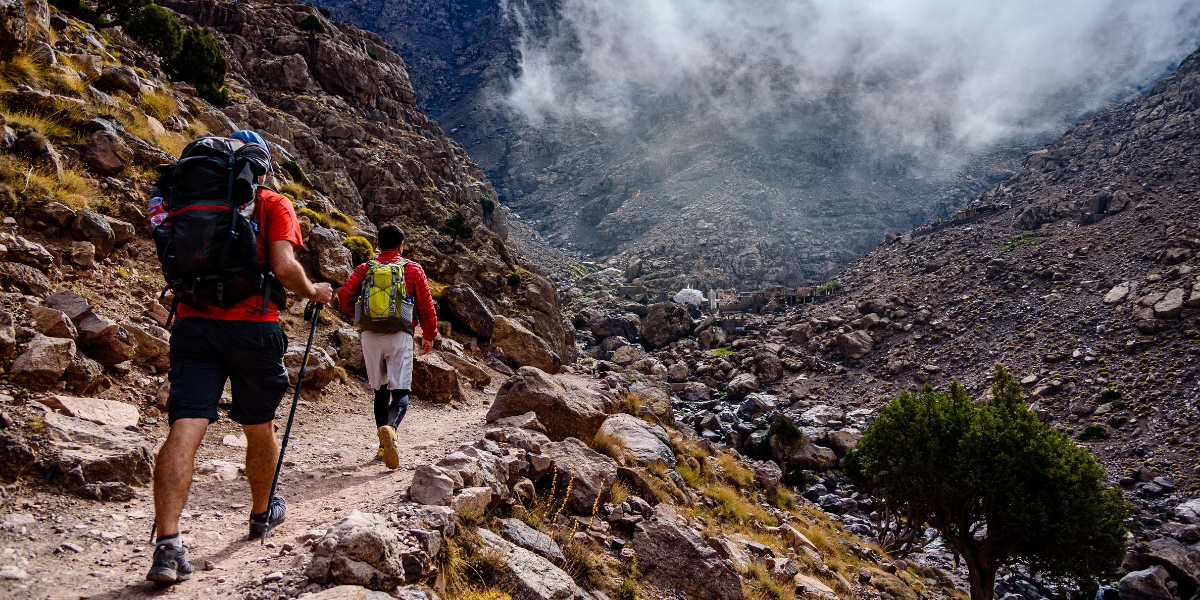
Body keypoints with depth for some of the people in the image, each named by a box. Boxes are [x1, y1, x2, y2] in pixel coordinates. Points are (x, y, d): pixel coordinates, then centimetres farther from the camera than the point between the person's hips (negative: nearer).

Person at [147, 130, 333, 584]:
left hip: (193, 322, 3)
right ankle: (262, 513, 37)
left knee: (184, 429, -7)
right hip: (252, 325, -2)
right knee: (259, 427, 17)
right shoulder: (273, 205, 2)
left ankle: (167, 545, -19)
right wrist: (314, 292, 7)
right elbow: (283, 267, -11)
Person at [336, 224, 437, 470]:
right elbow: (426, 306, 5)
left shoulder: (364, 269, 11)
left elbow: (344, 295, -1)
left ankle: (385, 446, 15)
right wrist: (429, 335, 17)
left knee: (381, 390, 14)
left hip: (371, 336, 3)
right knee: (401, 390, -5)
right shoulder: (413, 269, 7)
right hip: (399, 336, -3)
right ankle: (390, 428, -35)